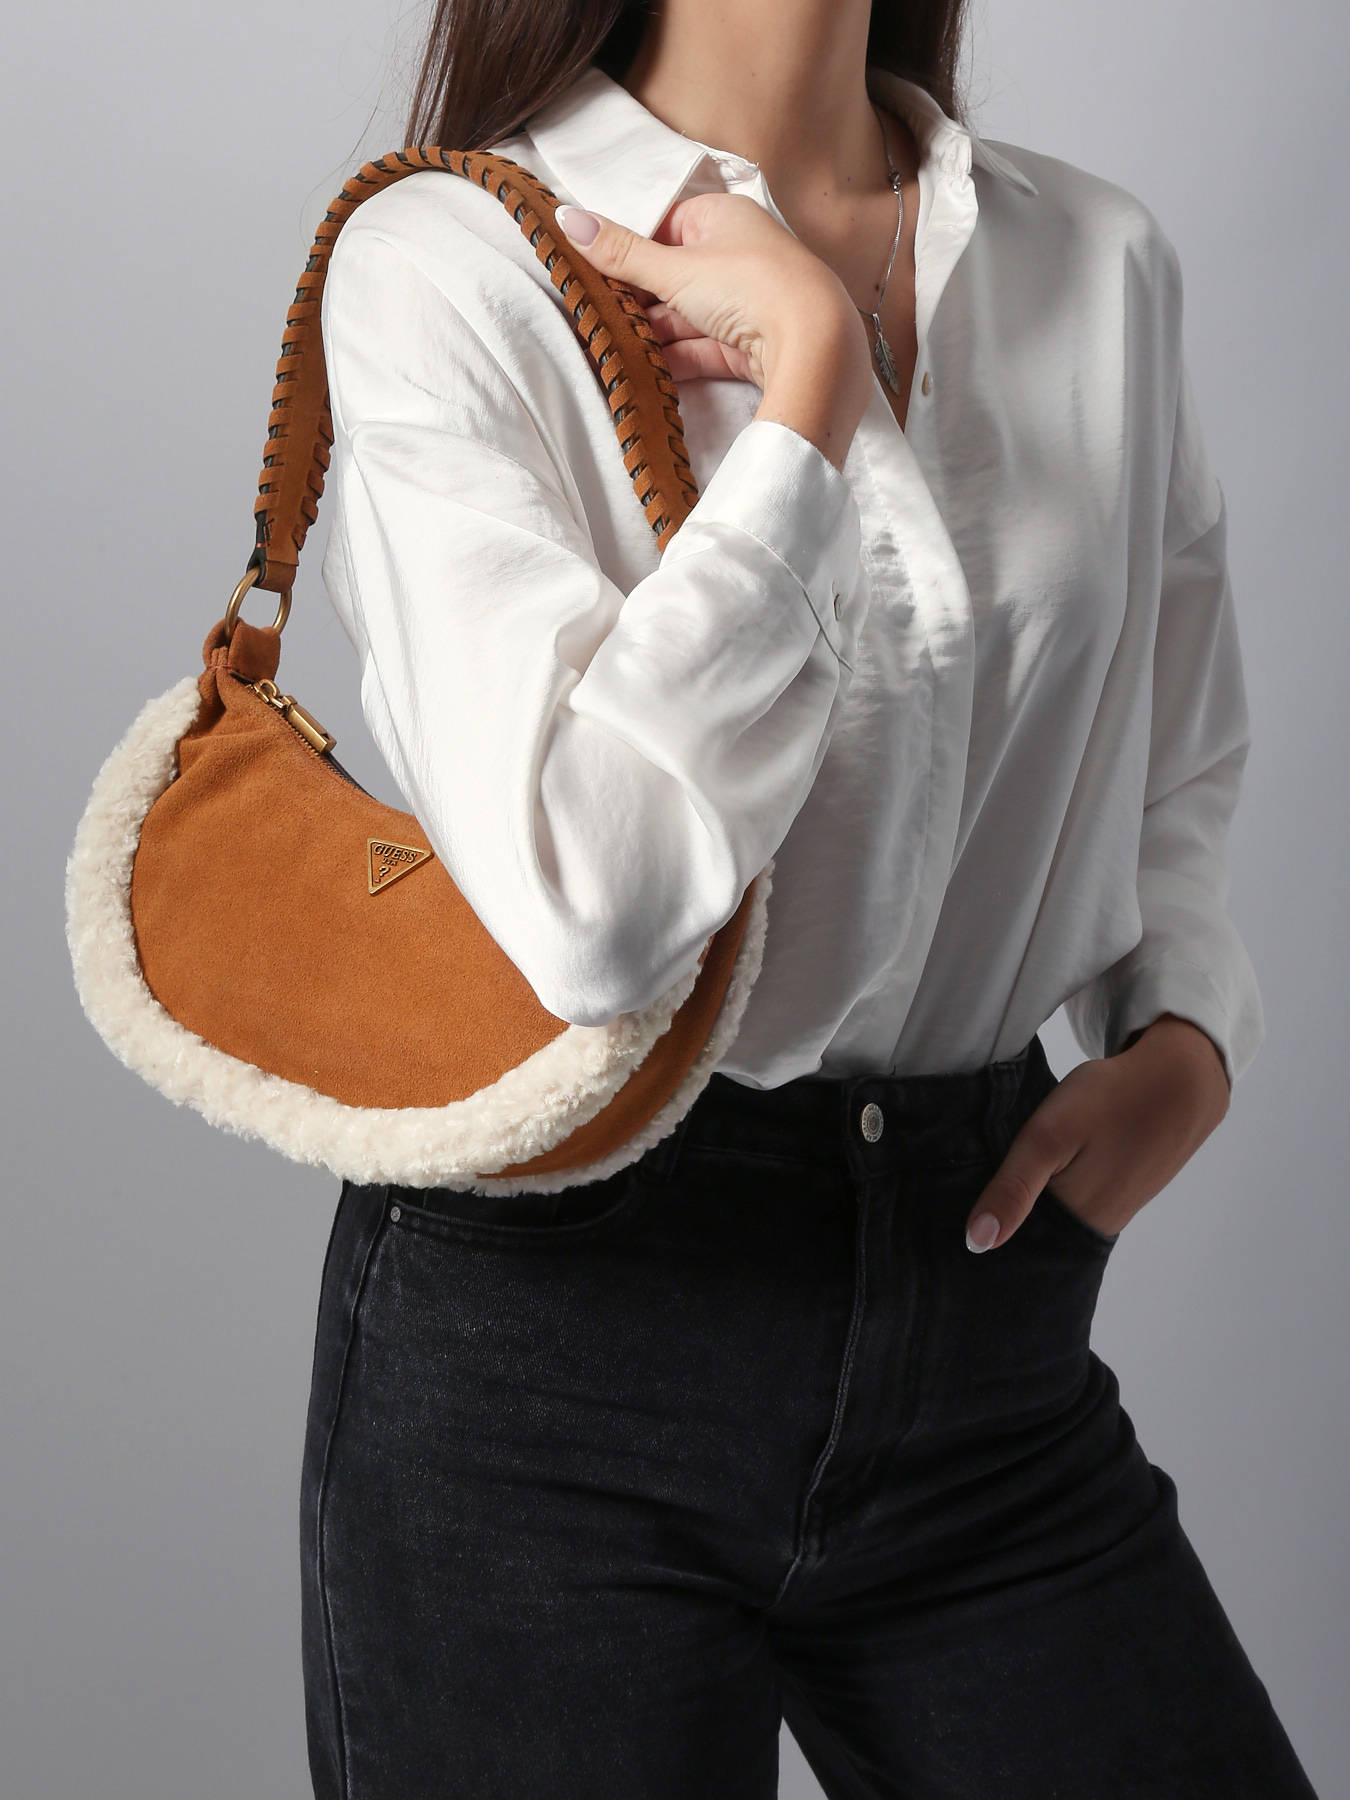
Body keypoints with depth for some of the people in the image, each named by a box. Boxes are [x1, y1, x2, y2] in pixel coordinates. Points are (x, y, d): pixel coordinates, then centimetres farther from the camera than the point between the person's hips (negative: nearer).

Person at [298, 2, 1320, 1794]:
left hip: (975, 1288, 4)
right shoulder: (448, 262, -10)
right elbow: (589, 898, -25)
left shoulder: (1102, 257, 6)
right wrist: (810, 372, -18)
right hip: (553, 1325, -4)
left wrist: (1185, 1037, -1)